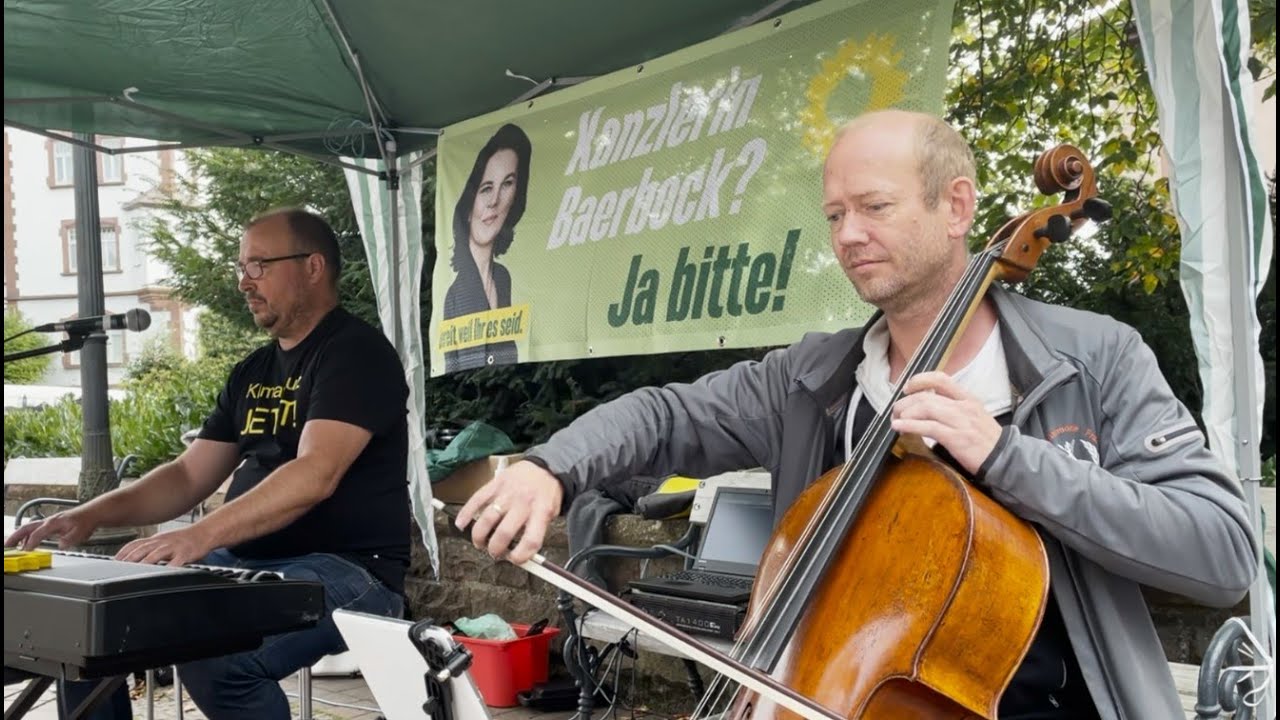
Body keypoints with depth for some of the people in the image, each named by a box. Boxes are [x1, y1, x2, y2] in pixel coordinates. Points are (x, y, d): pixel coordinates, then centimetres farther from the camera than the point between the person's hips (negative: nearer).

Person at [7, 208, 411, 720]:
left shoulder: (356, 353, -10)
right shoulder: (253, 372, 16)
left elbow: (315, 475, -24)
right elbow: (189, 476, 15)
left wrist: (201, 535, -34)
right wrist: (93, 514, -1)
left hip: (349, 570, -8)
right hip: (246, 565, 8)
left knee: (213, 657, -32)